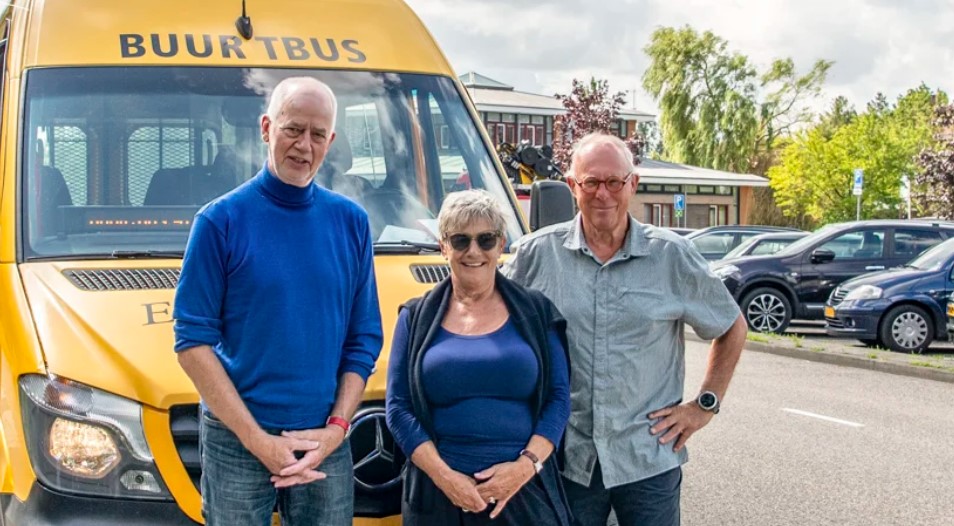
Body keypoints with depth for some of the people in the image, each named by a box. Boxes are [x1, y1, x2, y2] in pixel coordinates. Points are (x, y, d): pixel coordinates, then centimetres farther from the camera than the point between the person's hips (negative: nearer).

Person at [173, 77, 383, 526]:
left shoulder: (351, 222, 5)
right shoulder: (221, 220, -5)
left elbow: (364, 340, 6)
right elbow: (193, 341, -8)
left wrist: (335, 428, -6)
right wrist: (258, 441, -13)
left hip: (327, 440, 3)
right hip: (236, 440, -3)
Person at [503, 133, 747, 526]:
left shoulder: (672, 256, 0)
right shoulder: (536, 253, -1)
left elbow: (732, 328, 11)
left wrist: (706, 405, 5)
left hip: (649, 460, 0)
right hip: (566, 459, 0)